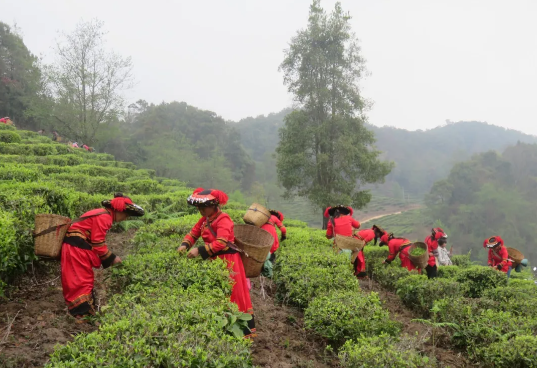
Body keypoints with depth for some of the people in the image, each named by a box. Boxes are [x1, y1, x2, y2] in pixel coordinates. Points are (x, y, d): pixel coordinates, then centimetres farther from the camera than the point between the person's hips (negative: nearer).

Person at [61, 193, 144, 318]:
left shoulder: (104, 215, 12)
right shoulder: (104, 217, -20)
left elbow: (98, 241, 14)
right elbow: (98, 243, -20)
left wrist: (110, 257, 8)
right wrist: (112, 258, -11)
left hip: (79, 246, 11)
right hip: (76, 247, -11)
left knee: (84, 279, 15)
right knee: (81, 280, -8)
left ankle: (83, 310, 23)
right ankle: (83, 313, -5)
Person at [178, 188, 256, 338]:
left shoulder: (223, 220, -20)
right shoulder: (205, 219, 8)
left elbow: (220, 243, -30)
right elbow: (193, 233, 5)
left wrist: (199, 250, -34)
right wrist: (185, 245, -15)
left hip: (228, 260, -8)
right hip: (213, 260, 9)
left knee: (235, 294, -2)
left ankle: (248, 330, 8)